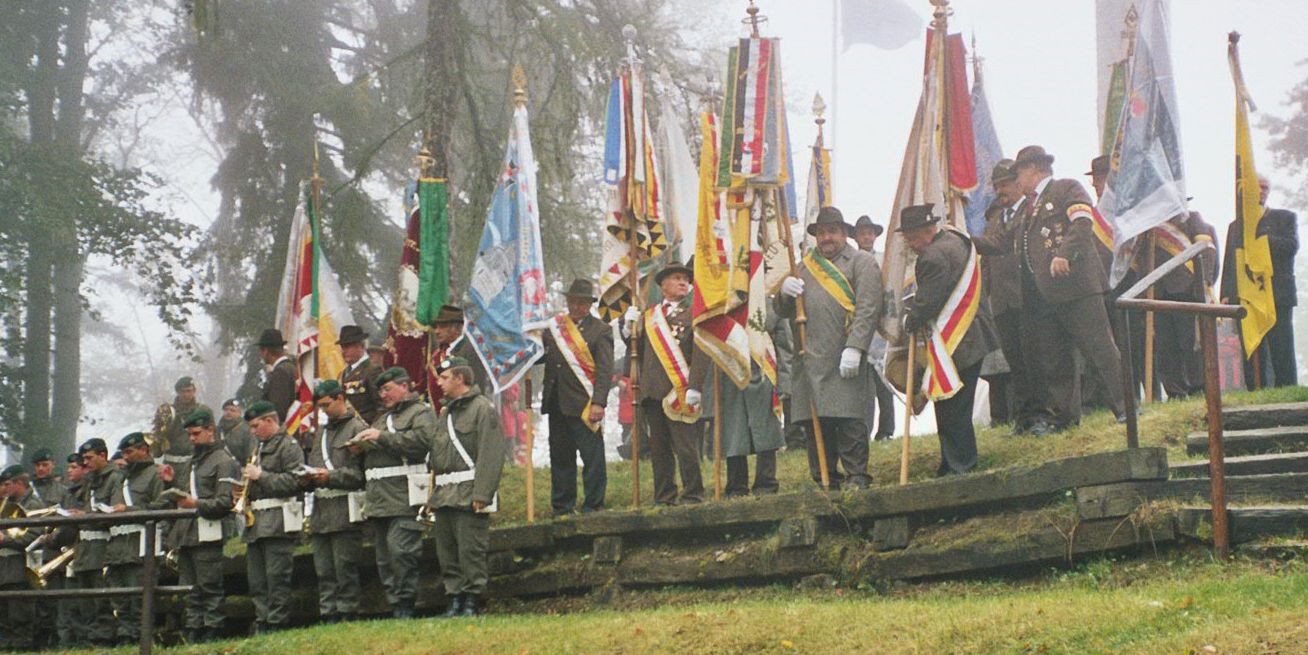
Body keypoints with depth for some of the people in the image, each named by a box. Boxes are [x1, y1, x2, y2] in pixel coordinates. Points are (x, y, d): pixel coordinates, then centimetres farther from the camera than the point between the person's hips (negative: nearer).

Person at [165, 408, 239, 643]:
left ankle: (212, 632, -8)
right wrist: (173, 482, 10)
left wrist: (197, 504, -22)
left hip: (208, 533, -9)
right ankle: (192, 636, 8)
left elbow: (225, 501, -12)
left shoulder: (223, 461, -3)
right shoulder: (193, 460, 25)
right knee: (189, 589, 7)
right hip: (186, 534, 9)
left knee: (210, 587, -9)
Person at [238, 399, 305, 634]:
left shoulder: (288, 446, -5)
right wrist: (245, 492, 13)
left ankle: (277, 624, -7)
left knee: (276, 576, -9)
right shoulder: (260, 449, 24)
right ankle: (262, 623, 11)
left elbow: (294, 481, -18)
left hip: (277, 522, -9)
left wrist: (261, 476, -15)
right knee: (256, 579, 8)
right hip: (256, 522, 9)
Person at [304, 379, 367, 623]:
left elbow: (362, 473, -11)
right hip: (321, 511, 8)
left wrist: (331, 476, -18)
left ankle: (347, 613, -3)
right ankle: (328, 615, 8)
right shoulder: (323, 434, 23)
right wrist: (311, 476, 2)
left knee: (345, 568, -7)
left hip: (345, 511, -8)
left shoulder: (357, 429, -4)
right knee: (323, 570, 6)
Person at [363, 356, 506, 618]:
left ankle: (472, 602, -4)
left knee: (470, 550, -7)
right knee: (447, 553, 10)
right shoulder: (447, 412, 23)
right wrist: (383, 438, 15)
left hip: (468, 495, -9)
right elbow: (424, 439, 21)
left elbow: (490, 455, -15)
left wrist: (481, 495, -21)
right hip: (445, 495, 9)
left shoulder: (482, 408, -7)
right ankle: (455, 600, 14)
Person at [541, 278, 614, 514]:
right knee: (560, 457, 10)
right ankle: (562, 509, 17)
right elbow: (543, 357, 17)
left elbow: (605, 370, -6)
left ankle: (593, 508, 3)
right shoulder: (555, 326, 14)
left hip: (584, 404, -5)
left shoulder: (600, 331, 1)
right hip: (556, 404, 5)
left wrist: (598, 403, -15)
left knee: (593, 458, -4)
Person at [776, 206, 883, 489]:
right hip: (810, 361, 6)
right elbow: (784, 312, 24)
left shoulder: (862, 262, 4)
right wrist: (785, 291, 0)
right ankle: (824, 482, 12)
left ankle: (857, 480, -3)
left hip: (846, 361, -6)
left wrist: (854, 348, -18)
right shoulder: (806, 267, 23)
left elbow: (868, 309, -8)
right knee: (816, 425, 6)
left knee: (850, 421, -9)